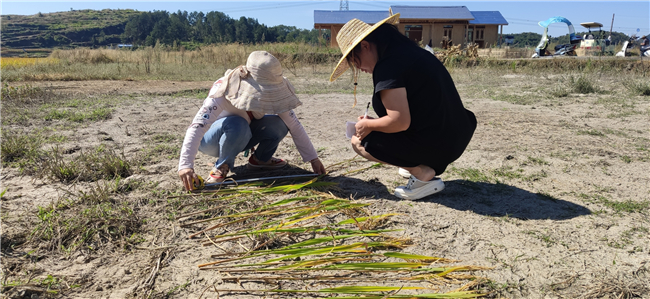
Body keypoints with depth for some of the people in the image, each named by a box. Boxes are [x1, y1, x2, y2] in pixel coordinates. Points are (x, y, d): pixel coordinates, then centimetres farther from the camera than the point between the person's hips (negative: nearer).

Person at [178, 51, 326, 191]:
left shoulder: (271, 92, -18)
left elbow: (294, 125, -15)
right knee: (237, 125, -39)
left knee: (280, 123, -21)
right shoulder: (224, 89, -33)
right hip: (211, 139, -4)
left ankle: (260, 159, 4)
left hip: (241, 138, 5)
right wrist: (185, 165, -53)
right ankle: (222, 165, -14)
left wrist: (313, 158, -18)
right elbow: (197, 126, -42)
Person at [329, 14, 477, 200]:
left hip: (434, 146, -10)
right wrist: (375, 121, 18)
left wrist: (368, 125, -5)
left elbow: (400, 122, -23)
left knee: (359, 141, 3)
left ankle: (423, 174, -4)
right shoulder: (413, 52, 13)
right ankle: (426, 165, 18)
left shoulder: (388, 66, -17)